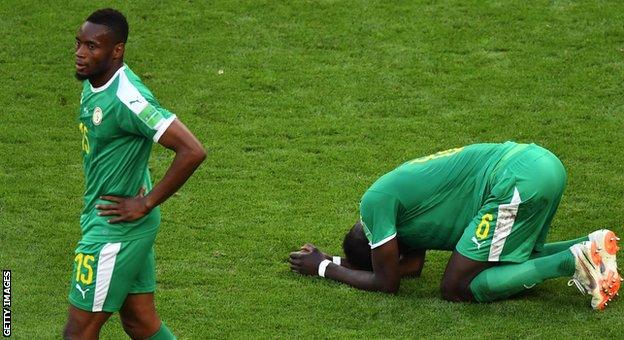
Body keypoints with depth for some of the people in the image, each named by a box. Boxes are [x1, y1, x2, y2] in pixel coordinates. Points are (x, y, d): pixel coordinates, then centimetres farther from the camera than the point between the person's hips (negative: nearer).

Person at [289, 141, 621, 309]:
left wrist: (324, 268, 16)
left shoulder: (375, 202, -1)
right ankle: (589, 245, 9)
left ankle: (571, 261, -13)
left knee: (457, 287, -3)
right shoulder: (401, 194, 26)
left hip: (516, 182, -10)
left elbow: (387, 283, 3)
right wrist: (335, 260, 32)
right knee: (511, 259, 31)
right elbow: (413, 266, 33)